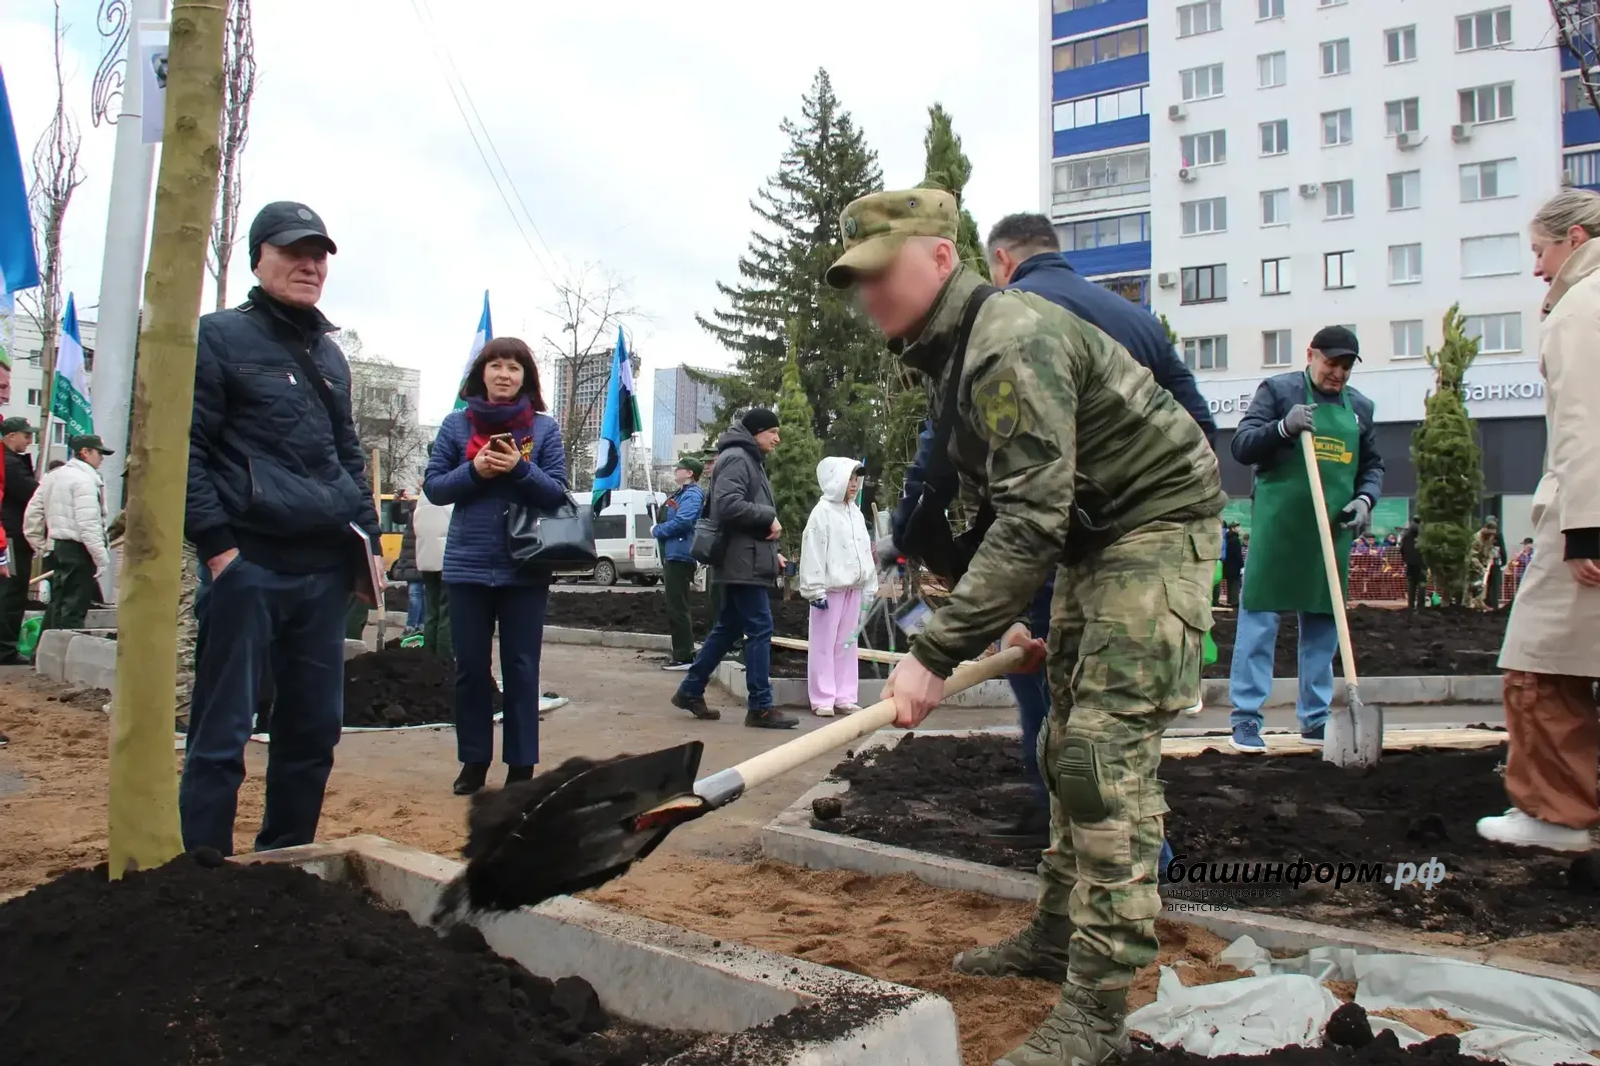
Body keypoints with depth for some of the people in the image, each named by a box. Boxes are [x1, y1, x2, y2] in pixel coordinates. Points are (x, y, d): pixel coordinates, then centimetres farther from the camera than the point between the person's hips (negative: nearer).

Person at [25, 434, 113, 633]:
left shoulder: (52, 477, 15)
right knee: (74, 609, -7)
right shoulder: (85, 480, -13)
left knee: (56, 605, 16)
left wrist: (40, 546, 21)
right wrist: (101, 558, -18)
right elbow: (88, 524, -21)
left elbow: (32, 514, 16)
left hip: (56, 548, 9)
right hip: (78, 551, -9)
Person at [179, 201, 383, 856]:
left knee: (315, 726, 10)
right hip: (250, 564, -6)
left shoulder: (330, 355, 20)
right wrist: (216, 543, -14)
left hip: (325, 570, 6)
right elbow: (186, 447, -7)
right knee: (223, 731, -2)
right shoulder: (221, 337, 0)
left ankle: (286, 858, 24)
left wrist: (368, 536, 15)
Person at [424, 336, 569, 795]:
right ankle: (474, 760, 22)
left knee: (521, 669, 5)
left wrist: (521, 468, -18)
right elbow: (434, 487, 3)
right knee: (471, 667, 9)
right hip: (468, 564, 1)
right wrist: (474, 470, -14)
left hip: (526, 567, -1)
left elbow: (558, 492, -1)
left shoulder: (544, 427, 2)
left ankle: (521, 765, 14)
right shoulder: (456, 423, 4)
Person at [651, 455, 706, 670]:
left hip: (680, 556, -11)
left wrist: (657, 531, -11)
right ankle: (682, 655, 20)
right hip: (674, 556, 11)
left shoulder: (692, 495, -12)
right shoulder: (681, 494, 20)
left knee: (678, 609, -9)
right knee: (675, 609, 14)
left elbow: (682, 521, -25)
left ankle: (684, 657, -7)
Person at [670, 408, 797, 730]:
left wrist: (769, 551, 14)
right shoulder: (737, 458, -11)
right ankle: (760, 707, -5)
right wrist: (769, 517, -16)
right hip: (743, 561, -11)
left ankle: (690, 691, 21)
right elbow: (728, 505, -25)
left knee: (727, 628, 14)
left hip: (747, 560, 11)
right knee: (760, 630, -9)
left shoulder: (751, 460, 22)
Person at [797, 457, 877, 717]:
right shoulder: (822, 511, -8)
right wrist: (816, 590, -18)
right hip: (830, 588, -7)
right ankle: (823, 699, 3)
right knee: (824, 645, -1)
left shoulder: (856, 513, 14)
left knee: (847, 644, 10)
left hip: (853, 588, 7)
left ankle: (845, 697, 16)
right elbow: (813, 553, -14)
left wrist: (870, 587, 13)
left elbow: (865, 551, 17)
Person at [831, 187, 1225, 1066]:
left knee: (1105, 752, -15)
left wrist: (936, 655, -33)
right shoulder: (949, 355, 7)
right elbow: (1011, 507, 14)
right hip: (1090, 538, 10)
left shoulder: (1010, 341, -25)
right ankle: (1057, 937, 29)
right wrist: (1015, 613, 12)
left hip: (1157, 524, -10)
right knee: (1066, 745, 14)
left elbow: (1033, 519, -33)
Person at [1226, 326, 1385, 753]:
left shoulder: (1359, 406, 15)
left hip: (1333, 531, 6)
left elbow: (1372, 465, 21)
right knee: (1259, 617, -6)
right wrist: (1284, 426, -23)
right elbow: (1242, 446, -6)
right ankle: (1246, 719, -2)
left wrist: (1365, 498, 1)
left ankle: (1315, 719, 21)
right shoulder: (1278, 390, 1)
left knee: (1323, 623, 10)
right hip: (1279, 527, -5)